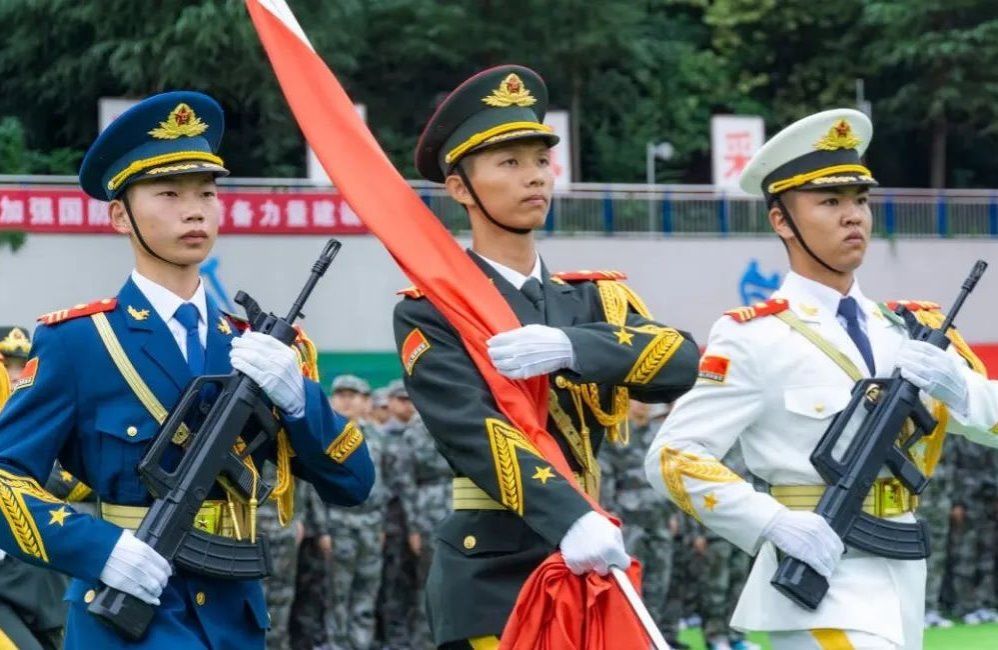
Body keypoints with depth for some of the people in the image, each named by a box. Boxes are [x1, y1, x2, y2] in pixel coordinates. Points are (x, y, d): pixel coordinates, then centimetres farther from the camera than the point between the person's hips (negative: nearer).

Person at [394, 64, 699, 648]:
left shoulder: (594, 300, 15)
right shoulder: (432, 313, -1)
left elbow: (683, 365, -4)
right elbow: (472, 429, -17)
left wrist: (571, 348, -22)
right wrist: (567, 519, -33)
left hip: (591, 574, 5)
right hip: (492, 577, -5)